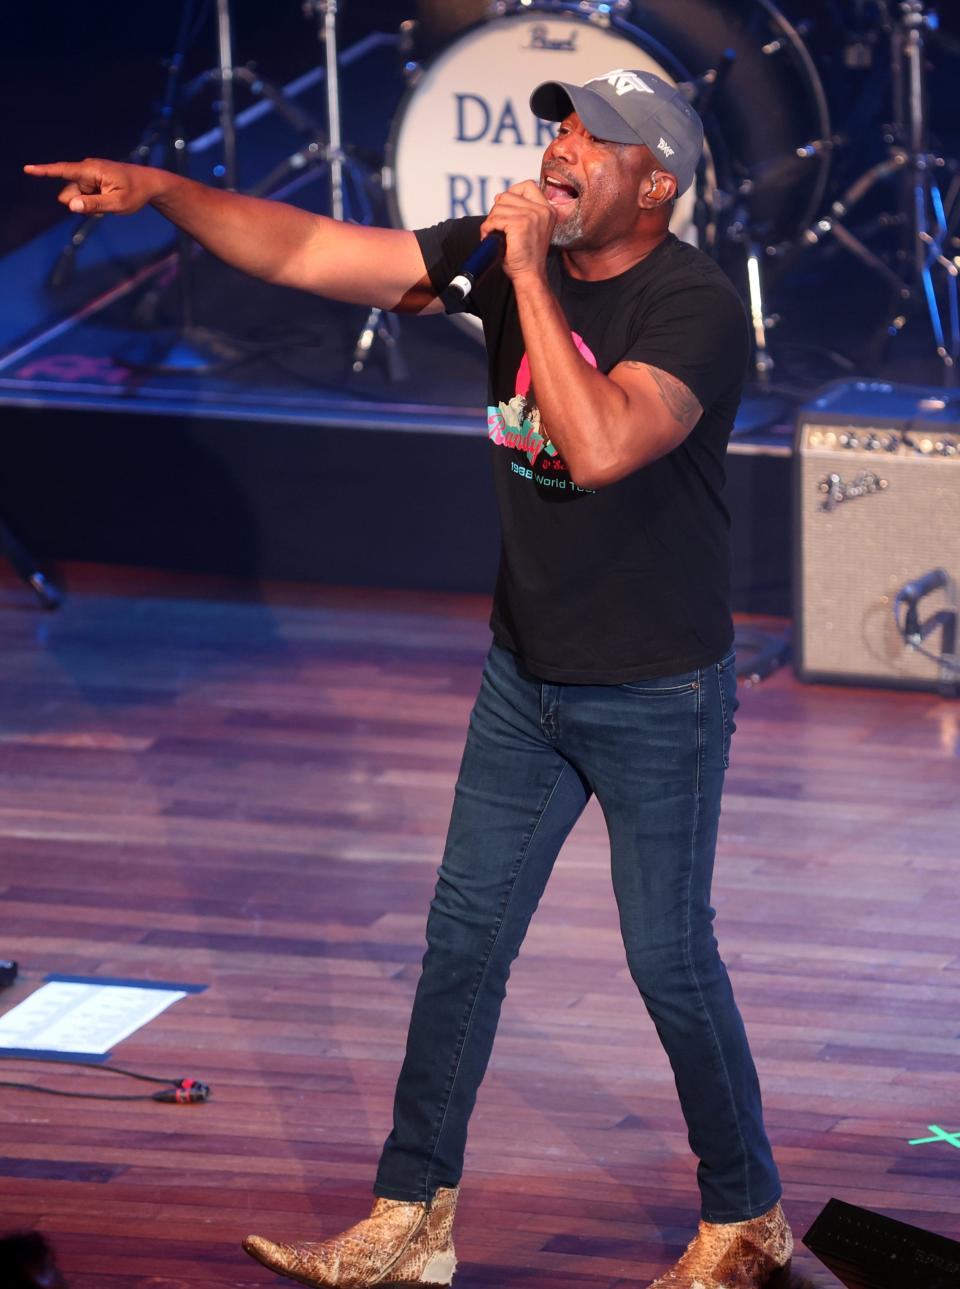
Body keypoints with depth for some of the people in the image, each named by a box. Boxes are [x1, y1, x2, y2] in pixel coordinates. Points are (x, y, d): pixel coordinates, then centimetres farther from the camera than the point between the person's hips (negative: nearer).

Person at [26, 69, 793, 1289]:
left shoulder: (695, 306, -22)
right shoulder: (502, 251, -3)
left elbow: (599, 446, -38)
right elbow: (307, 252, -5)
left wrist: (530, 278, -32)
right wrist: (162, 190, -17)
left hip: (657, 694, -7)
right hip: (528, 675, 7)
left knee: (670, 960, 2)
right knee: (463, 936, 8)